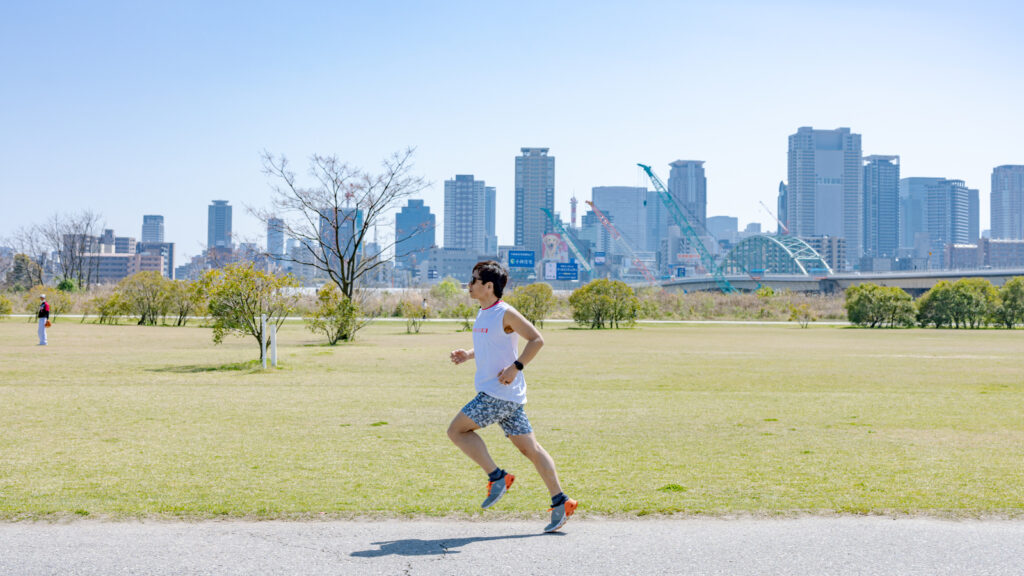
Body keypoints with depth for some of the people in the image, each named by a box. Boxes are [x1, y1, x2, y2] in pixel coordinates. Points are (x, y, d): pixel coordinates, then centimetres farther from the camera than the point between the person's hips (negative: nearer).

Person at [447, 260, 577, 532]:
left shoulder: (505, 313, -12)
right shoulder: (482, 314, 15)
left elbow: (536, 340, -13)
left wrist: (516, 367, -20)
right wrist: (467, 355, 11)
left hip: (501, 393, -9)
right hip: (492, 392, 9)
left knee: (456, 430, -5)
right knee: (530, 448, 7)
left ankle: (497, 477, -2)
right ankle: (560, 502, 7)